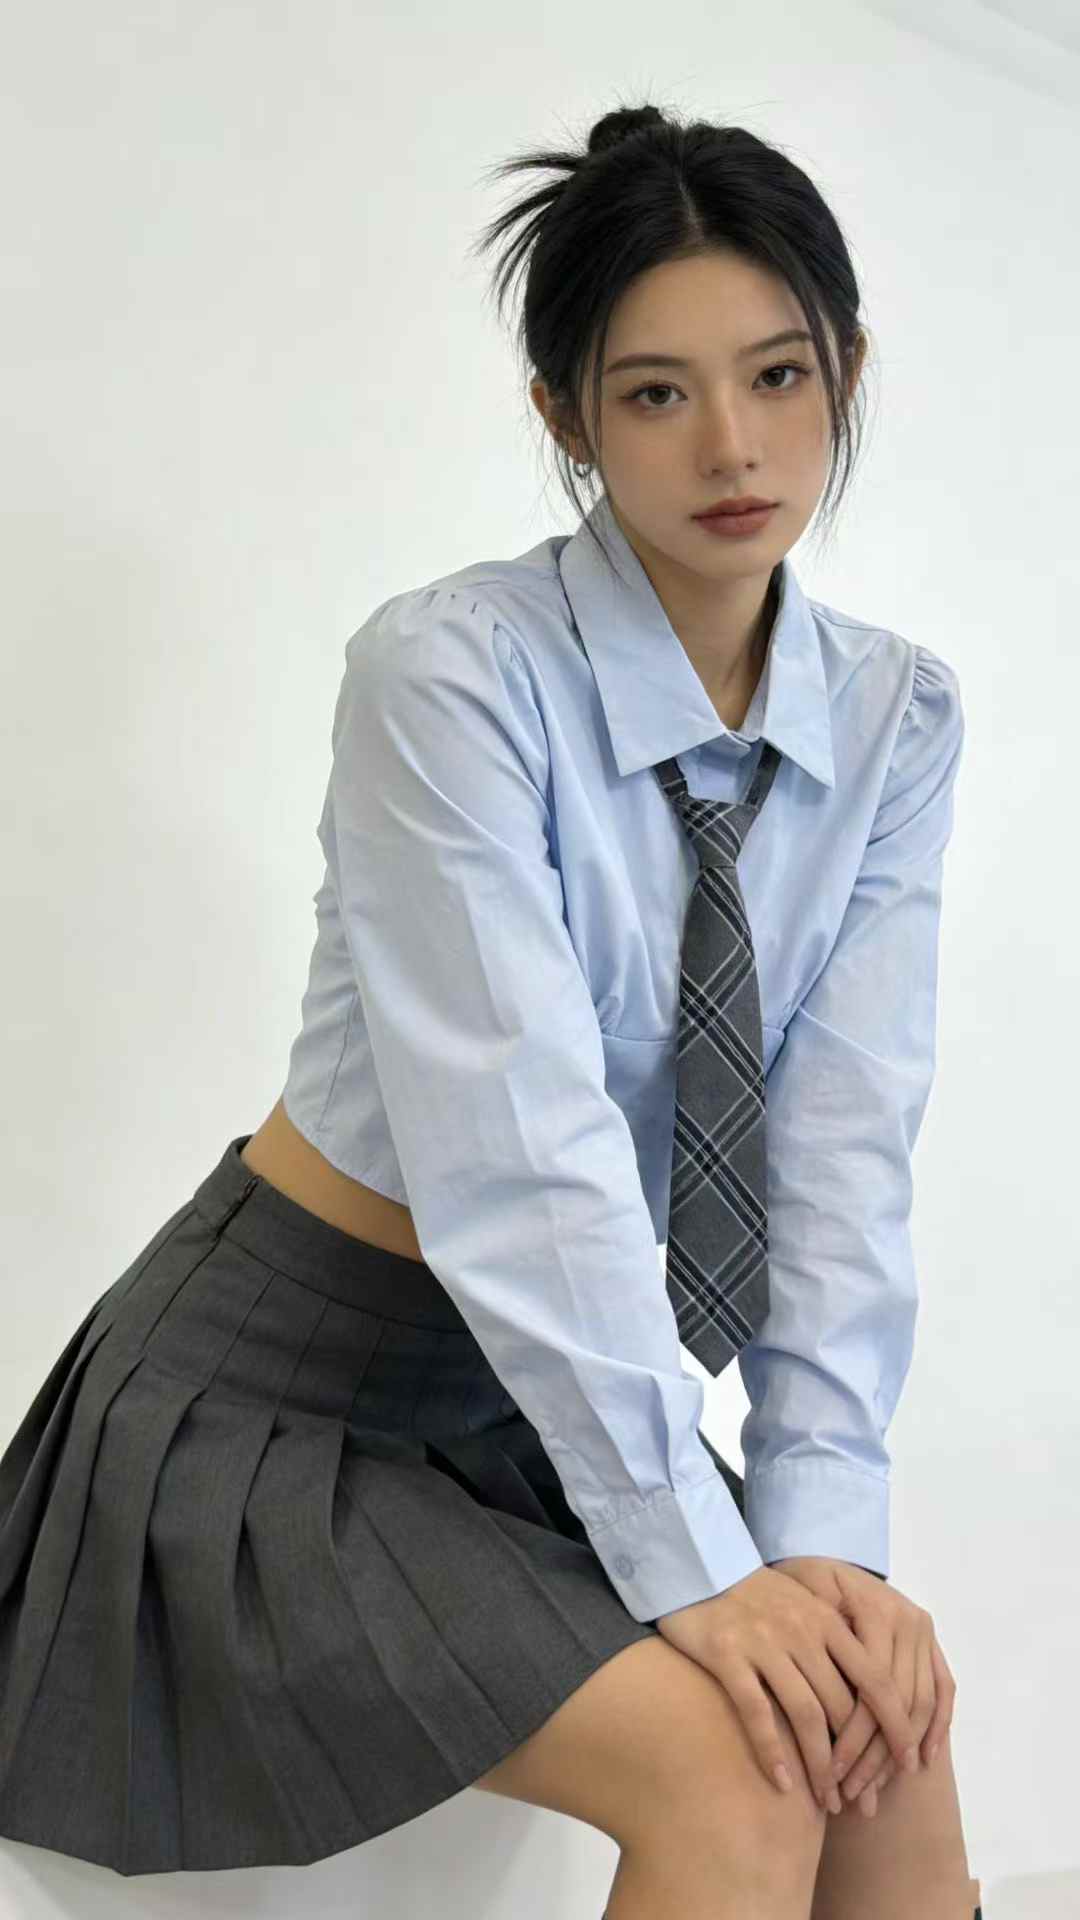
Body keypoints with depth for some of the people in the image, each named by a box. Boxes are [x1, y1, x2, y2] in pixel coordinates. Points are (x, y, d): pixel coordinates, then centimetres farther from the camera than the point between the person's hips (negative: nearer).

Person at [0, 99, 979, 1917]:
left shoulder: (894, 716, -3)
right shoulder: (451, 670, -20)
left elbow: (845, 1148, -9)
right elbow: (516, 1151, -26)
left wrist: (822, 1535, -18)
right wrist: (693, 1562, -25)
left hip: (557, 1385, 6)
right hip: (277, 1395, -5)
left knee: (888, 1733, -12)